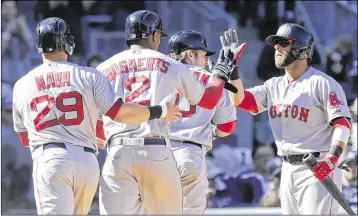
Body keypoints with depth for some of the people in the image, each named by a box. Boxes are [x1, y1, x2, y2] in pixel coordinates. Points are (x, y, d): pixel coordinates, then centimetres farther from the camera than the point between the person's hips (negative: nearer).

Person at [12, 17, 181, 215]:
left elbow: (24, 139, 21)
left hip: (49, 161, -1)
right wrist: (160, 111, 10)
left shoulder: (22, 86, 12)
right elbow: (120, 113, -3)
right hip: (87, 161, 1)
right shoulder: (89, 76, 5)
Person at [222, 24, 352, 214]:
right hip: (288, 169, 8)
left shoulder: (321, 83, -8)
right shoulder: (274, 86, 14)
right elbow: (240, 100, 7)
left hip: (318, 169, -8)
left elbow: (343, 123, -14)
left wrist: (333, 157, -29)